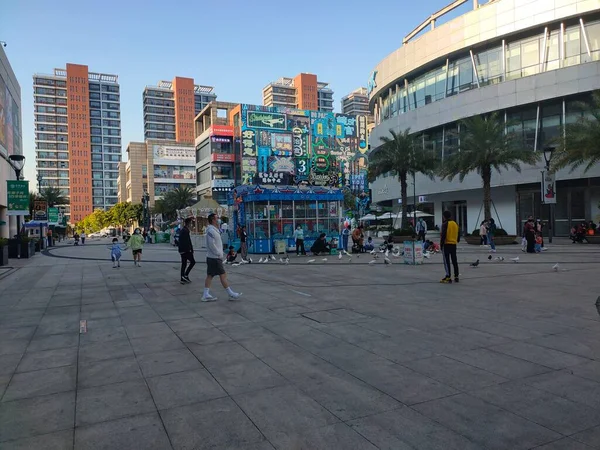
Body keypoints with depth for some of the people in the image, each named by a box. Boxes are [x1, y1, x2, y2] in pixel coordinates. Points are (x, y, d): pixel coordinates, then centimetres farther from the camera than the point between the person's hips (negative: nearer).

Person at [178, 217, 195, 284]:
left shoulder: (182, 230, 17)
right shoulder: (186, 231, -15)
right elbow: (187, 241, -21)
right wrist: (191, 249, -16)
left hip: (182, 250, 10)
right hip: (186, 250, -10)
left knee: (184, 264, 11)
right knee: (192, 262, -2)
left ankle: (182, 279, 14)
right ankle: (185, 275, -5)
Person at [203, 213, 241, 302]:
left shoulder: (214, 230, 15)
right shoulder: (211, 231, -17)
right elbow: (211, 245, -23)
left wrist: (220, 254, 13)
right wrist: (219, 254, -16)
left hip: (211, 257, 10)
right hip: (214, 258, -10)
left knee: (209, 276, 10)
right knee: (223, 275, -4)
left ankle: (206, 295, 13)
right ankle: (231, 294, 3)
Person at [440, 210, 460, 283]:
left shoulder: (445, 224, -11)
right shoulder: (456, 224, 11)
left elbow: (443, 235, -15)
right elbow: (458, 235, 16)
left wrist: (441, 244, -10)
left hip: (446, 244, -7)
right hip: (454, 244, 7)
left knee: (446, 261, -4)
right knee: (454, 261, 12)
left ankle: (448, 277, -8)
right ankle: (456, 277, 15)